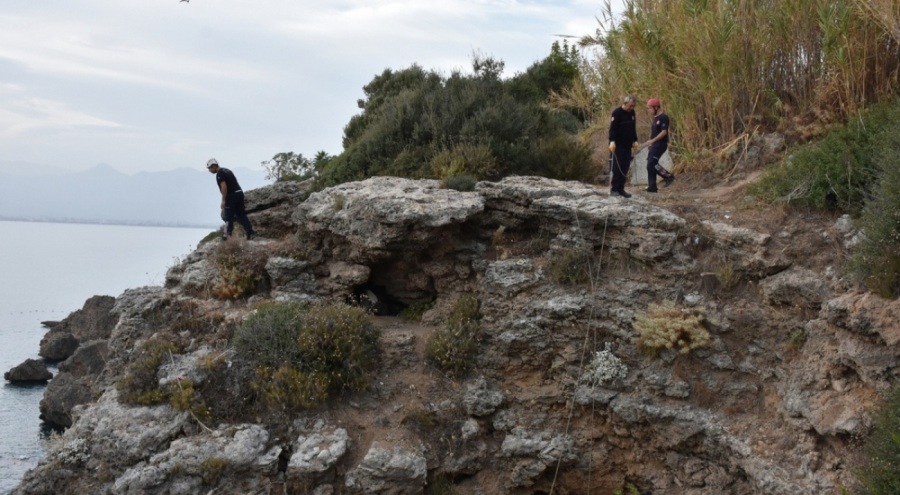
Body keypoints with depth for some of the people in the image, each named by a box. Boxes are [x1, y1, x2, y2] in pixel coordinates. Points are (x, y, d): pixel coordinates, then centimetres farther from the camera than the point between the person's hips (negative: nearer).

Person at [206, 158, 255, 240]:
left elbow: (224, 187, -21)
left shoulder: (219, 174, -10)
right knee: (241, 214, 9)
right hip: (239, 193, 9)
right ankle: (250, 232, 1)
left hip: (232, 196, -8)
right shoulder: (227, 170, 19)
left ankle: (228, 235, 12)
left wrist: (223, 200, -16)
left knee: (228, 216, 4)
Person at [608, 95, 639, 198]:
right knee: (616, 167, -5)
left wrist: (635, 141, 18)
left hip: (627, 145, 7)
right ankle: (613, 188, -1)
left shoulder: (632, 113, 12)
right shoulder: (617, 113, -11)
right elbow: (612, 128, -16)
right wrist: (612, 141, -24)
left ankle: (620, 189, 9)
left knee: (625, 167, 5)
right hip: (617, 145, -7)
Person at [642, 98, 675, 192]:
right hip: (654, 145, 10)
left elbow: (664, 132, -20)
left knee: (651, 164, -18)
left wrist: (652, 140, -25)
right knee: (650, 165, 5)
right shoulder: (655, 118, 18)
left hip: (660, 144, -10)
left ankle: (669, 176, -4)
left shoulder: (663, 118, -12)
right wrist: (650, 143, 19)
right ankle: (652, 187, 8)